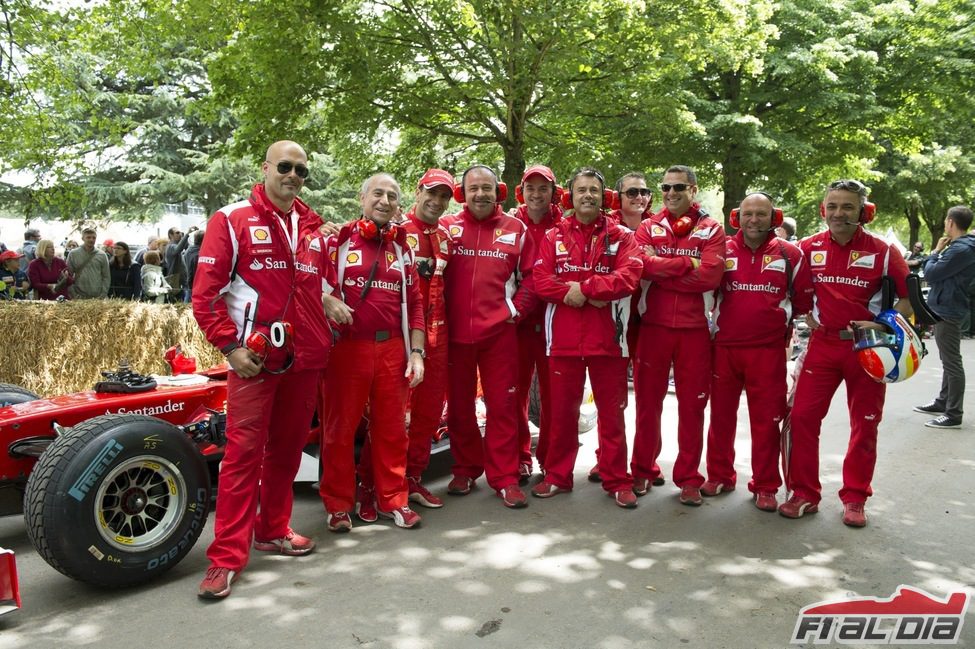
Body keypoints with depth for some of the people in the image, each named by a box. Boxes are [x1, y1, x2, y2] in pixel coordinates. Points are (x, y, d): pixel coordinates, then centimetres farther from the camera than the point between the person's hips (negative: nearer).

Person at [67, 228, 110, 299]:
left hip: (98, 297, 1)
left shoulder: (102, 255, 7)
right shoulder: (73, 254, 6)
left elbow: (106, 277, 7)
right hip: (79, 298, -1)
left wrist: (103, 295, -5)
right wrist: (74, 295, -6)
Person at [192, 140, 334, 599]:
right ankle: (227, 555, 3)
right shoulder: (232, 219, -2)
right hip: (254, 357, -5)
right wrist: (229, 346, -12)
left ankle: (272, 531, 29)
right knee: (244, 451, -5)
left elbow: (326, 281, 25)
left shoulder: (312, 227, 14)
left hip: (305, 357, 5)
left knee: (287, 448, 13)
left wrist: (329, 324, 11)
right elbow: (205, 292, -6)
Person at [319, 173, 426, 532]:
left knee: (392, 427, 9)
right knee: (340, 426, 4)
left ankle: (392, 498, 22)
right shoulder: (339, 239, 4)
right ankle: (337, 503, 18)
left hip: (392, 349, 3)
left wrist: (416, 351, 6)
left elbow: (414, 302, 14)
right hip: (346, 347, -3)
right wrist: (327, 299, -20)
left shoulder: (402, 247, 15)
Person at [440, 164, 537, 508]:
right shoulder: (447, 226, 6)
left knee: (502, 405, 2)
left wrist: (517, 308, -2)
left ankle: (504, 477, 12)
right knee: (458, 405, 11)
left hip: (499, 331, -1)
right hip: (455, 332, 1)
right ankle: (465, 470, 27)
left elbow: (530, 274, 8)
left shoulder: (516, 229, 7)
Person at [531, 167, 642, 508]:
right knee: (562, 411, 10)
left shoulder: (621, 236, 4)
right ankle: (557, 476, 24)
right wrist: (585, 293, -14)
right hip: (563, 338, 1)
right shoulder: (554, 237, 8)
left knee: (612, 412, 7)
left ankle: (617, 481, 19)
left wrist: (582, 288, -15)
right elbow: (541, 281, -3)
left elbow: (628, 277, -11)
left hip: (607, 338, -1)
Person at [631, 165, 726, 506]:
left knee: (692, 405, 5)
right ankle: (643, 471, 22)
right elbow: (642, 265, -11)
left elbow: (710, 276, -12)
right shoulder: (648, 228, 9)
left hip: (694, 330, -1)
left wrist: (660, 268, -9)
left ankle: (688, 479, 17)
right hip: (653, 326, 1)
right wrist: (687, 263, -12)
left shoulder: (712, 230, 5)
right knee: (648, 402, 8)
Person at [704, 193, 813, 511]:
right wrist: (717, 321, 9)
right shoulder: (722, 250, 4)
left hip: (769, 350, -1)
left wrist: (780, 319, 8)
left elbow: (804, 300, 10)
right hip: (724, 348, 1)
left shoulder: (790, 254, 2)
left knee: (766, 420, 4)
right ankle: (719, 476, 25)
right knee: (721, 415, 10)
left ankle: (765, 486, 16)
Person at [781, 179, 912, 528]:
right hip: (823, 344, 2)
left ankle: (854, 498, 22)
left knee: (865, 425, 7)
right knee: (802, 416, -3)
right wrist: (808, 317, 0)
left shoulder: (883, 250, -5)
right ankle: (804, 493, 10)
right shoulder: (809, 247, 0)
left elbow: (908, 298, 0)